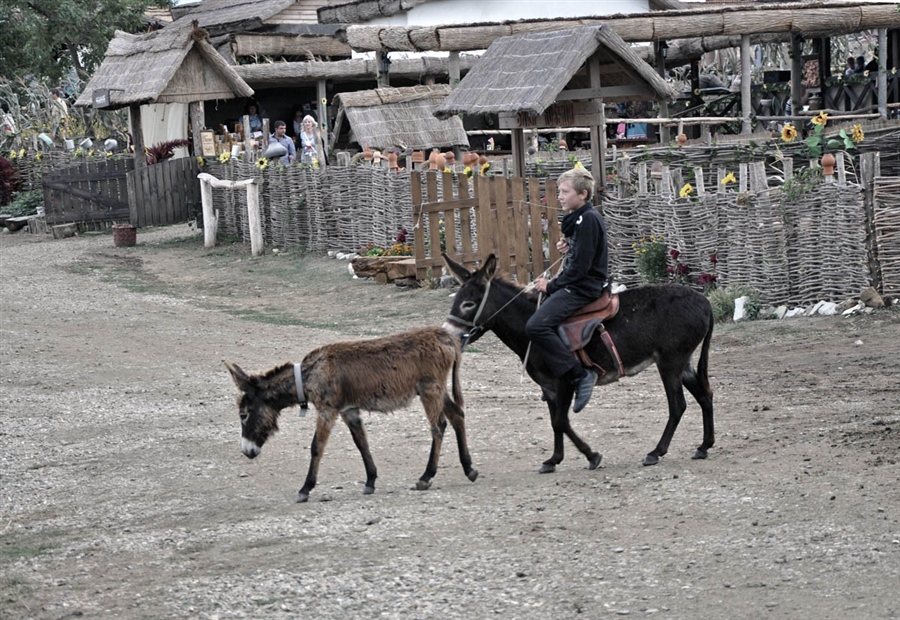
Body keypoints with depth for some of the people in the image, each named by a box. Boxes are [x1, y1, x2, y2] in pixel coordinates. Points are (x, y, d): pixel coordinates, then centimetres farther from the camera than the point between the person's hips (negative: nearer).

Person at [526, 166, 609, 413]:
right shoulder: (577, 218, 15)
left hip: (584, 287, -11)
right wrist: (568, 247, 6)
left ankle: (580, 375, -22)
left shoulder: (588, 219, -16)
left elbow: (580, 265, -20)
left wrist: (552, 285, -14)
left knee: (536, 326, -25)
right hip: (576, 283, 11)